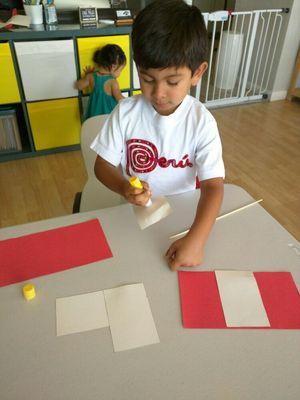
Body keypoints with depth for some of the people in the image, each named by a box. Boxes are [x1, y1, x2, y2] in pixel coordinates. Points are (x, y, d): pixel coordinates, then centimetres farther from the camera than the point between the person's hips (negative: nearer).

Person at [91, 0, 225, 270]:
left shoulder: (202, 122, -14)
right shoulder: (126, 113, -10)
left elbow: (213, 185, -19)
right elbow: (103, 165, -3)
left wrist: (196, 239, -34)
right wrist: (124, 188, -26)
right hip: (133, 211, 1)